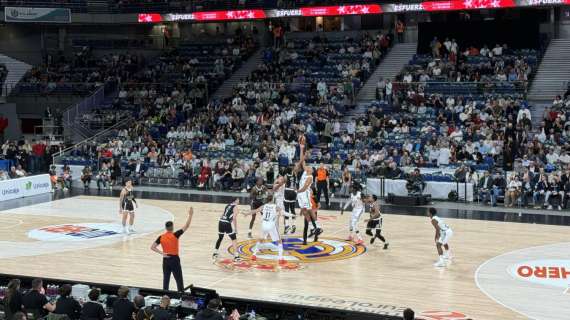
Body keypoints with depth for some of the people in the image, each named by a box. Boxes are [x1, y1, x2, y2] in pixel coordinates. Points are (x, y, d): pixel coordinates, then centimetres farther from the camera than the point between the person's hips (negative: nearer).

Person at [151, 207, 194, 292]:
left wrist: (162, 253, -6)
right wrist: (190, 215, -5)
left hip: (166, 260, 4)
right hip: (175, 259, -4)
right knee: (179, 280, 2)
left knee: (166, 279, 11)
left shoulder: (161, 237, -1)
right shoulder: (175, 235, -12)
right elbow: (186, 226, -10)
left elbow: (152, 247, -3)